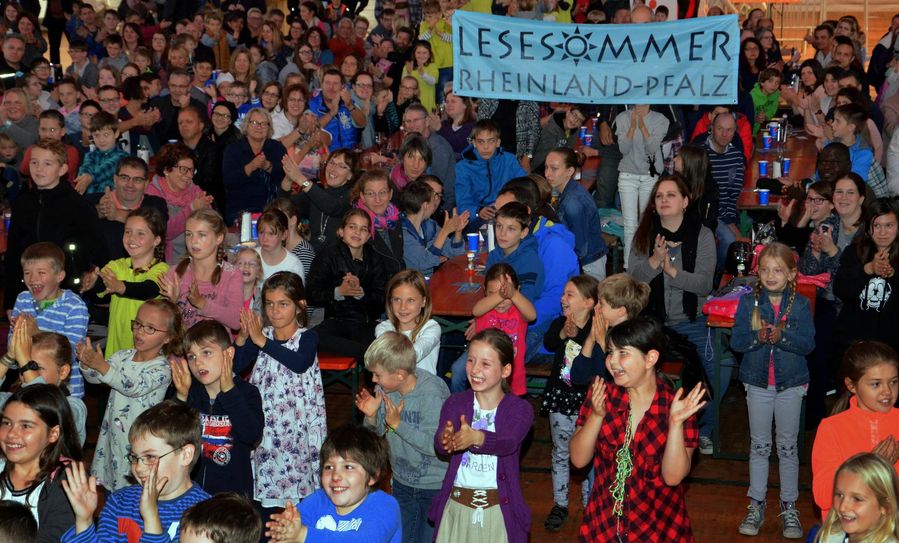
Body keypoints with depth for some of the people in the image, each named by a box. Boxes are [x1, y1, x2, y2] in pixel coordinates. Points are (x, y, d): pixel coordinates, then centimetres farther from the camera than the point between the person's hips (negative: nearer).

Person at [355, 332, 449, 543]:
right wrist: (371, 416, -18)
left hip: (435, 486, -6)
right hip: (402, 481, 6)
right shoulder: (385, 389, -8)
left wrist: (398, 423, -29)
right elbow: (377, 432, 4)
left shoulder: (432, 395, -27)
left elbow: (435, 445, -29)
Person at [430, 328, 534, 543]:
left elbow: (508, 443, -26)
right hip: (456, 505, 2)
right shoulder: (455, 403, 0)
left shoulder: (520, 409, -6)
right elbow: (440, 444, -17)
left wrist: (476, 438, -46)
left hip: (498, 509, -2)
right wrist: (446, 439, -42)